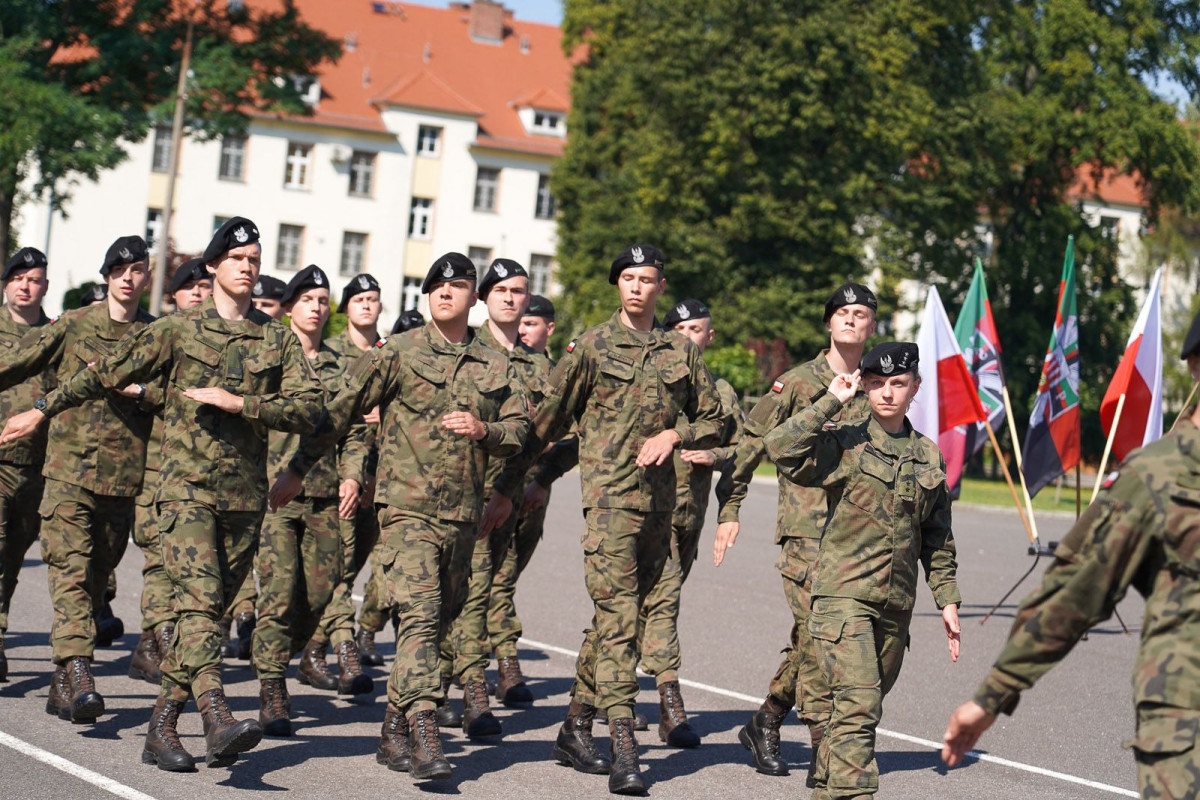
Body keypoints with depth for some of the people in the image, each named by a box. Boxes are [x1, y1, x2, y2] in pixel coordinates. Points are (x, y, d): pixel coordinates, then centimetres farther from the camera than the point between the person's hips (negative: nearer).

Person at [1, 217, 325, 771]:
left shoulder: (278, 340, 9)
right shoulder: (178, 330, 5)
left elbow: (307, 410, -2)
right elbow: (107, 374, 11)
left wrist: (236, 402, -12)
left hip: (246, 494, 3)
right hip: (186, 484, -3)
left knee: (211, 607, 5)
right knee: (199, 599, -18)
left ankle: (162, 726, 13)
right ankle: (217, 720, -31)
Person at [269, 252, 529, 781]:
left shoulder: (496, 367, 12)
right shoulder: (397, 353, 1)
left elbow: (519, 430, 14)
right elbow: (342, 411, 2)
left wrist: (483, 430, -8)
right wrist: (297, 470, 1)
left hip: (462, 515, 5)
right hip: (406, 505, -5)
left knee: (436, 623, 9)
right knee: (419, 615, -18)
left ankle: (394, 733, 20)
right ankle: (424, 731, -23)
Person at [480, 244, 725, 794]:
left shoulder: (682, 351, 12)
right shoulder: (592, 347, 2)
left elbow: (713, 422, 18)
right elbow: (547, 421, 4)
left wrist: (673, 434, -3)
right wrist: (504, 489, 6)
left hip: (660, 502, 5)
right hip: (609, 497, -5)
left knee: (614, 619, 12)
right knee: (619, 619, -13)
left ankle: (576, 729, 23)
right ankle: (624, 751, -19)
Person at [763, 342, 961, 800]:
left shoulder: (929, 457, 12)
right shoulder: (843, 445, -2)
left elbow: (938, 539, 20)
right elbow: (780, 448, -21)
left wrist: (947, 599, 16)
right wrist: (831, 403, -16)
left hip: (896, 605, 5)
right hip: (844, 594, -5)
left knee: (864, 707, 12)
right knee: (858, 704, -17)